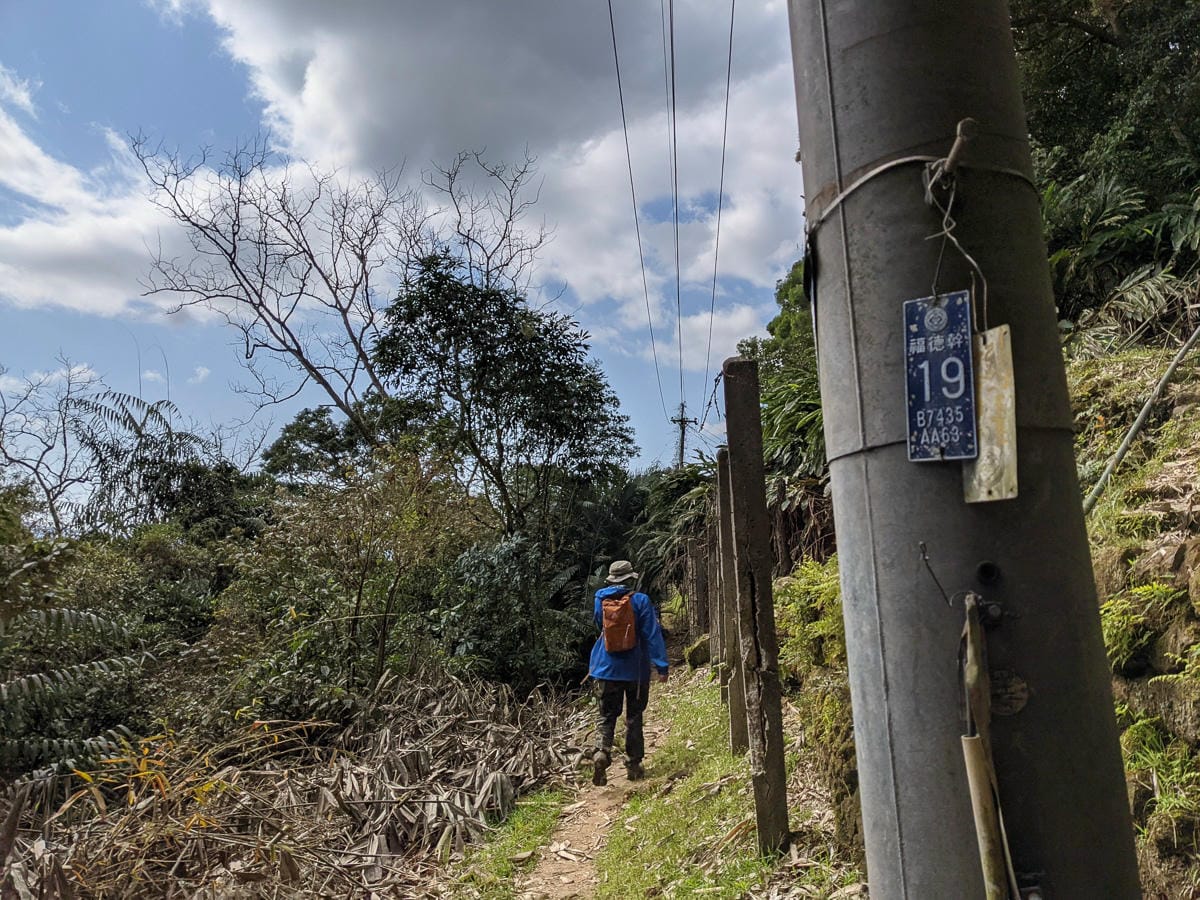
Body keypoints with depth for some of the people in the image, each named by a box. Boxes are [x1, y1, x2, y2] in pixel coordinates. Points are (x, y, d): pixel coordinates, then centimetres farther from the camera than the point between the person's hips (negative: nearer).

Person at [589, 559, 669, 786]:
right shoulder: (640, 601, -10)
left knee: (607, 716, 9)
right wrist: (661, 665, -11)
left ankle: (601, 752, -16)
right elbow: (653, 635, -13)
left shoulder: (601, 599, 0)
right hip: (635, 670, -2)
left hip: (606, 669, 2)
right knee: (634, 717, 11)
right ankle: (633, 764, 16)